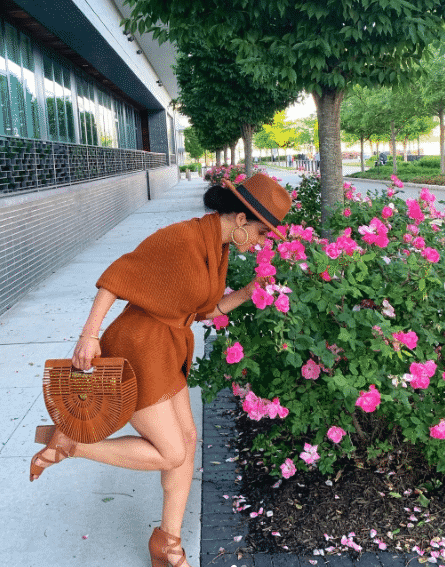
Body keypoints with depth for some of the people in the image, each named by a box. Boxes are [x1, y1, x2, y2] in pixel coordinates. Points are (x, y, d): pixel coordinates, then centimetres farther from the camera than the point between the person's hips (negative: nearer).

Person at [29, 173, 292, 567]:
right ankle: (67, 442, 10)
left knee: (187, 439, 12)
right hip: (136, 352, -9)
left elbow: (204, 310, 16)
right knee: (170, 455, -2)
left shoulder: (218, 249, 8)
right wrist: (89, 334, -21)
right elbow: (118, 275, -19)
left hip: (166, 353, 9)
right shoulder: (182, 237, -21)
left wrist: (247, 293, 6)